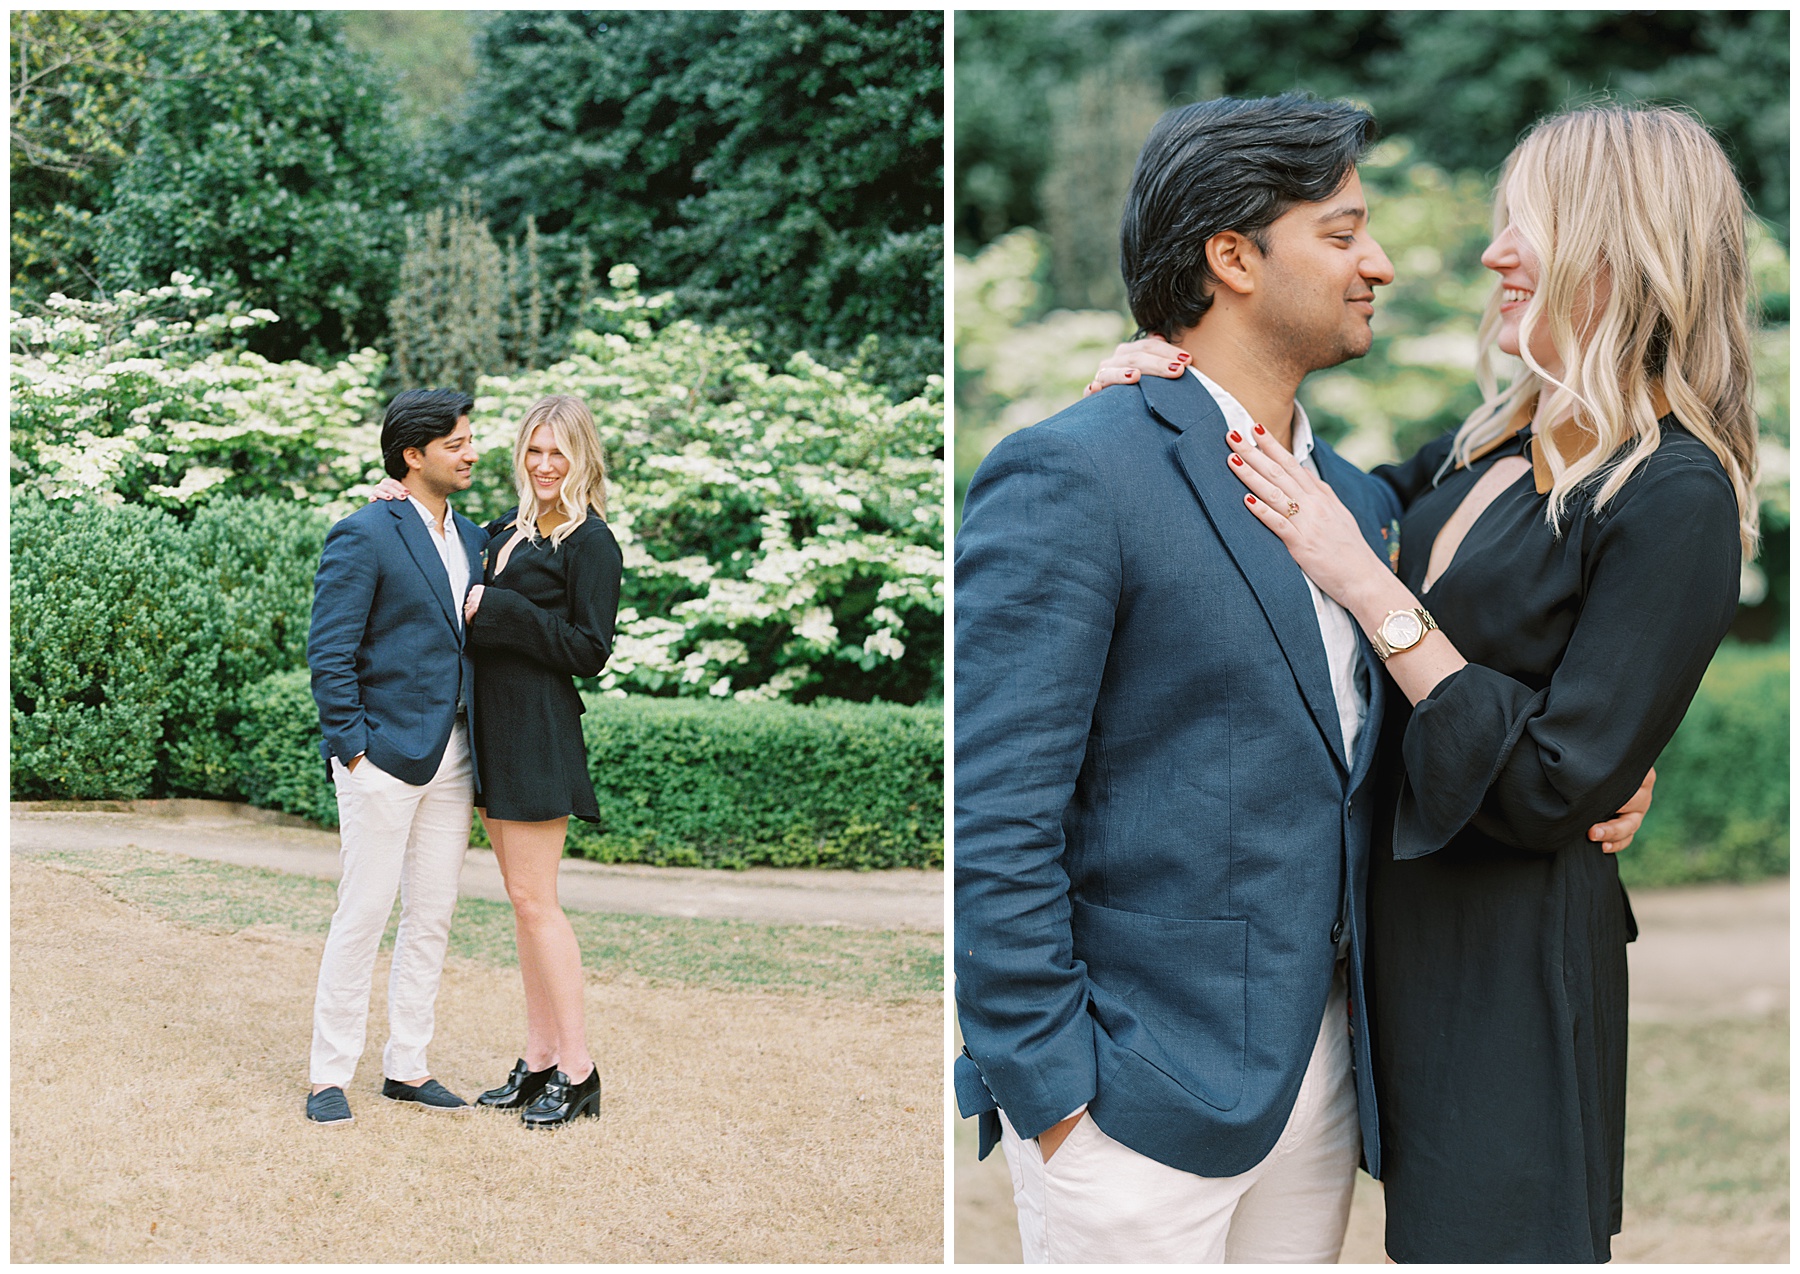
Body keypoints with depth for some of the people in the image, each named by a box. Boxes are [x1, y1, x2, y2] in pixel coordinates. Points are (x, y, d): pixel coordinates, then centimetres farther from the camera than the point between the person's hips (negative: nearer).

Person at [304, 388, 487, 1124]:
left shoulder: (473, 538, 14)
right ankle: (329, 1076, 9)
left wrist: (478, 745, 10)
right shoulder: (363, 536, -9)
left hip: (451, 759, 7)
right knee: (364, 914, -2)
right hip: (385, 755, -7)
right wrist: (350, 747, -14)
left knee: (432, 917, 10)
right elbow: (329, 653, -11)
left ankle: (407, 1068, 21)